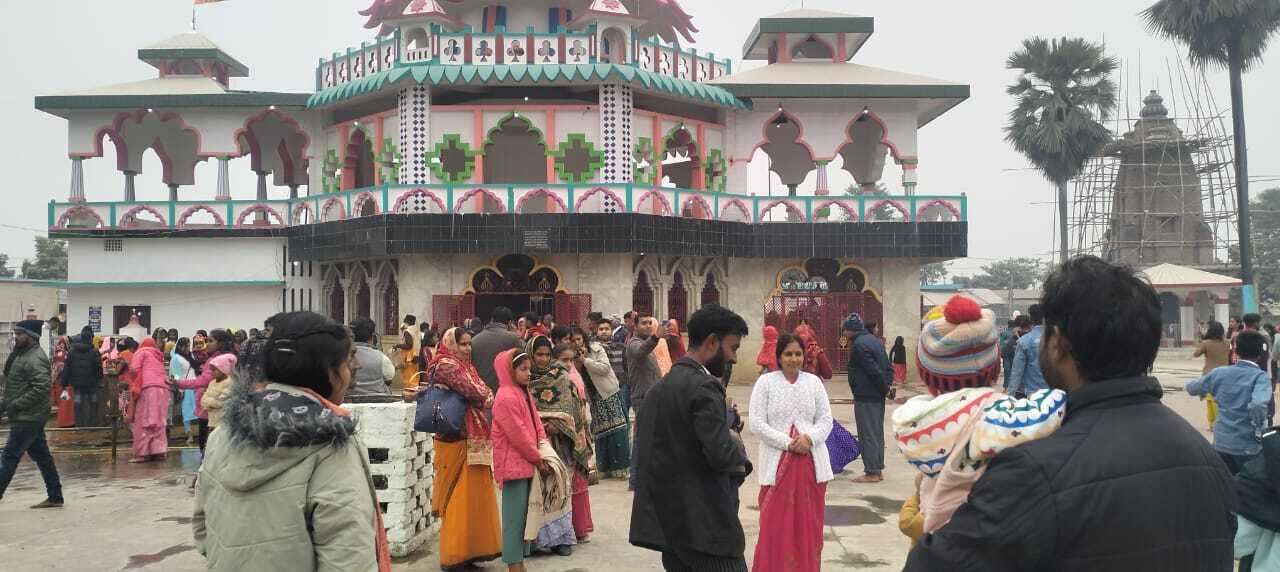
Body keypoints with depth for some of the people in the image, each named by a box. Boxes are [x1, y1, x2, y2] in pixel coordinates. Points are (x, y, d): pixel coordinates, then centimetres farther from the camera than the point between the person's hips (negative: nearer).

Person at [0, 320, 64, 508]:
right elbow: (16, 385, 24)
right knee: (42, 456, 11)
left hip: (28, 418, -10)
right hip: (29, 417, 10)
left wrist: (16, 405, -22)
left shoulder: (35, 359, -17)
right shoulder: (22, 354, 16)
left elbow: (41, 387, -26)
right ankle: (55, 497, 15)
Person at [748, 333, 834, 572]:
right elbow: (757, 423, -6)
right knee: (776, 526, -2)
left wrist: (809, 438, -12)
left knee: (808, 524, 7)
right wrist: (788, 442, -15)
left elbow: (826, 420, 8)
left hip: (811, 461, 3)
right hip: (777, 463, -3)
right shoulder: (766, 381, -1)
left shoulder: (813, 381, 8)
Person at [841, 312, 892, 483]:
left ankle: (871, 472, 0)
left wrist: (885, 387, -10)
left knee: (867, 435, -3)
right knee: (877, 433, 14)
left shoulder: (859, 345, -17)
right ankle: (878, 470, 21)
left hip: (865, 397, -10)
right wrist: (886, 386, 5)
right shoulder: (875, 341, 14)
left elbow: (874, 371, -22)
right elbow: (888, 368, 14)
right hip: (878, 396, 10)